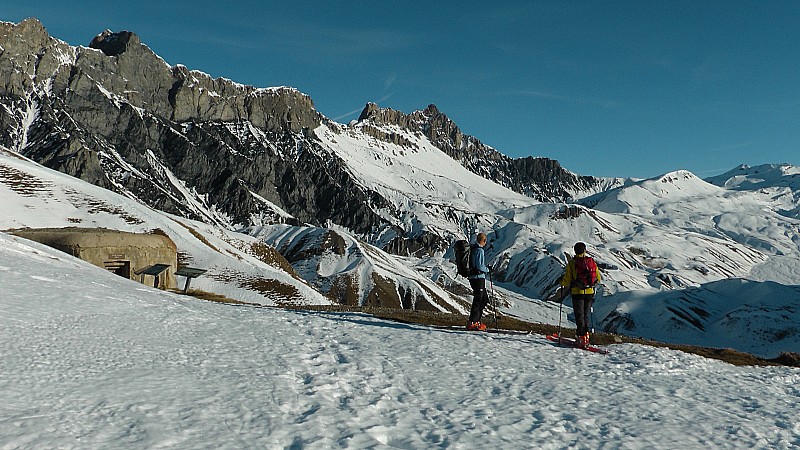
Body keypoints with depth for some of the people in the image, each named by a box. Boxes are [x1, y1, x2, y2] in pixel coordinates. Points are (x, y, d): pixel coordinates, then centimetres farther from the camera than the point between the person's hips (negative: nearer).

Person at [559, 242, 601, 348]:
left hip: (577, 292, -3)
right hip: (590, 292, 3)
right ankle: (585, 333, 16)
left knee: (579, 315, 1)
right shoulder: (592, 262, 2)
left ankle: (582, 337, -5)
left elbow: (567, 279, -6)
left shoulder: (571, 263, -8)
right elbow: (598, 277, 10)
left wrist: (563, 285, 14)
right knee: (586, 314, 16)